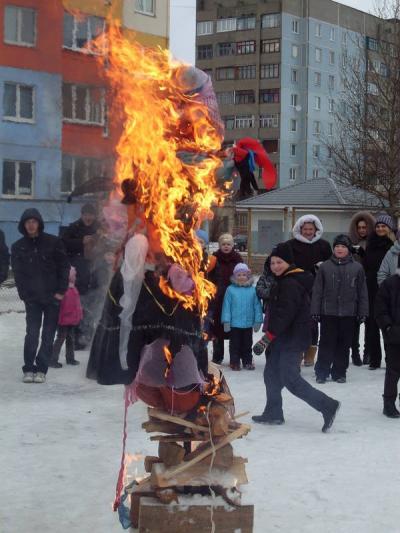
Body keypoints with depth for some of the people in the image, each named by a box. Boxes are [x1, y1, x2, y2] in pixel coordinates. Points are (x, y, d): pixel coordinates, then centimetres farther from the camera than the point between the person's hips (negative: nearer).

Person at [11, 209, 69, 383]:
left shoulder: (53, 242, 1)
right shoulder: (18, 247, 5)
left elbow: (64, 267, 1)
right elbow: (18, 274, 4)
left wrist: (61, 291, -6)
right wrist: (25, 294, -6)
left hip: (53, 297, 0)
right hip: (32, 298, 0)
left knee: (48, 335, 2)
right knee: (32, 334, -6)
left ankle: (41, 369, 8)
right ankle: (29, 369, 2)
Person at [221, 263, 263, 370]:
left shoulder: (252, 290, -3)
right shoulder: (230, 289, -7)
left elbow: (257, 306, 1)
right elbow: (226, 306, -5)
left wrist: (257, 321, 0)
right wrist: (226, 321, -8)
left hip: (248, 324, 2)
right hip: (234, 324, -2)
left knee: (247, 344, 14)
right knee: (235, 344, 8)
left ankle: (247, 361, 25)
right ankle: (235, 362, 17)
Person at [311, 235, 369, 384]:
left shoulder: (357, 268, 3)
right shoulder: (325, 267, 2)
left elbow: (363, 292, 5)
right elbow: (317, 291, 3)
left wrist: (363, 313, 1)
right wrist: (315, 311, -2)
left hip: (348, 314, 1)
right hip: (328, 313, -1)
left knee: (344, 344, 7)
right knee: (326, 343, 1)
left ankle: (339, 373, 18)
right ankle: (322, 372, 10)